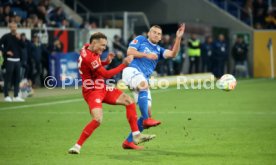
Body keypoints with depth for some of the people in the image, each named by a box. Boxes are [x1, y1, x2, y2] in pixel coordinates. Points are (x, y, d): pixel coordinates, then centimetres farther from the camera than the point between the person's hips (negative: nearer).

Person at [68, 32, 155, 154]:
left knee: (129, 101, 7)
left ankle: (136, 136, 9)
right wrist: (124, 64, -17)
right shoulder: (88, 57, -25)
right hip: (92, 91, -10)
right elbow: (107, 74, -22)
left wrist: (107, 61, 4)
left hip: (102, 88, 10)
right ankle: (77, 146, -14)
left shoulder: (88, 48, 5)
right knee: (97, 120, -29)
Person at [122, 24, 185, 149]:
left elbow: (172, 54, 4)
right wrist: (146, 55, -10)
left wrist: (178, 38, -7)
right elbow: (129, 52, -1)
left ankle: (128, 141, 4)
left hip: (144, 80, 6)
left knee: (148, 112, -2)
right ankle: (146, 119, -45)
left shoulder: (159, 50, 22)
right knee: (144, 85, -39)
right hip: (132, 70, -6)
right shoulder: (140, 40, 13)